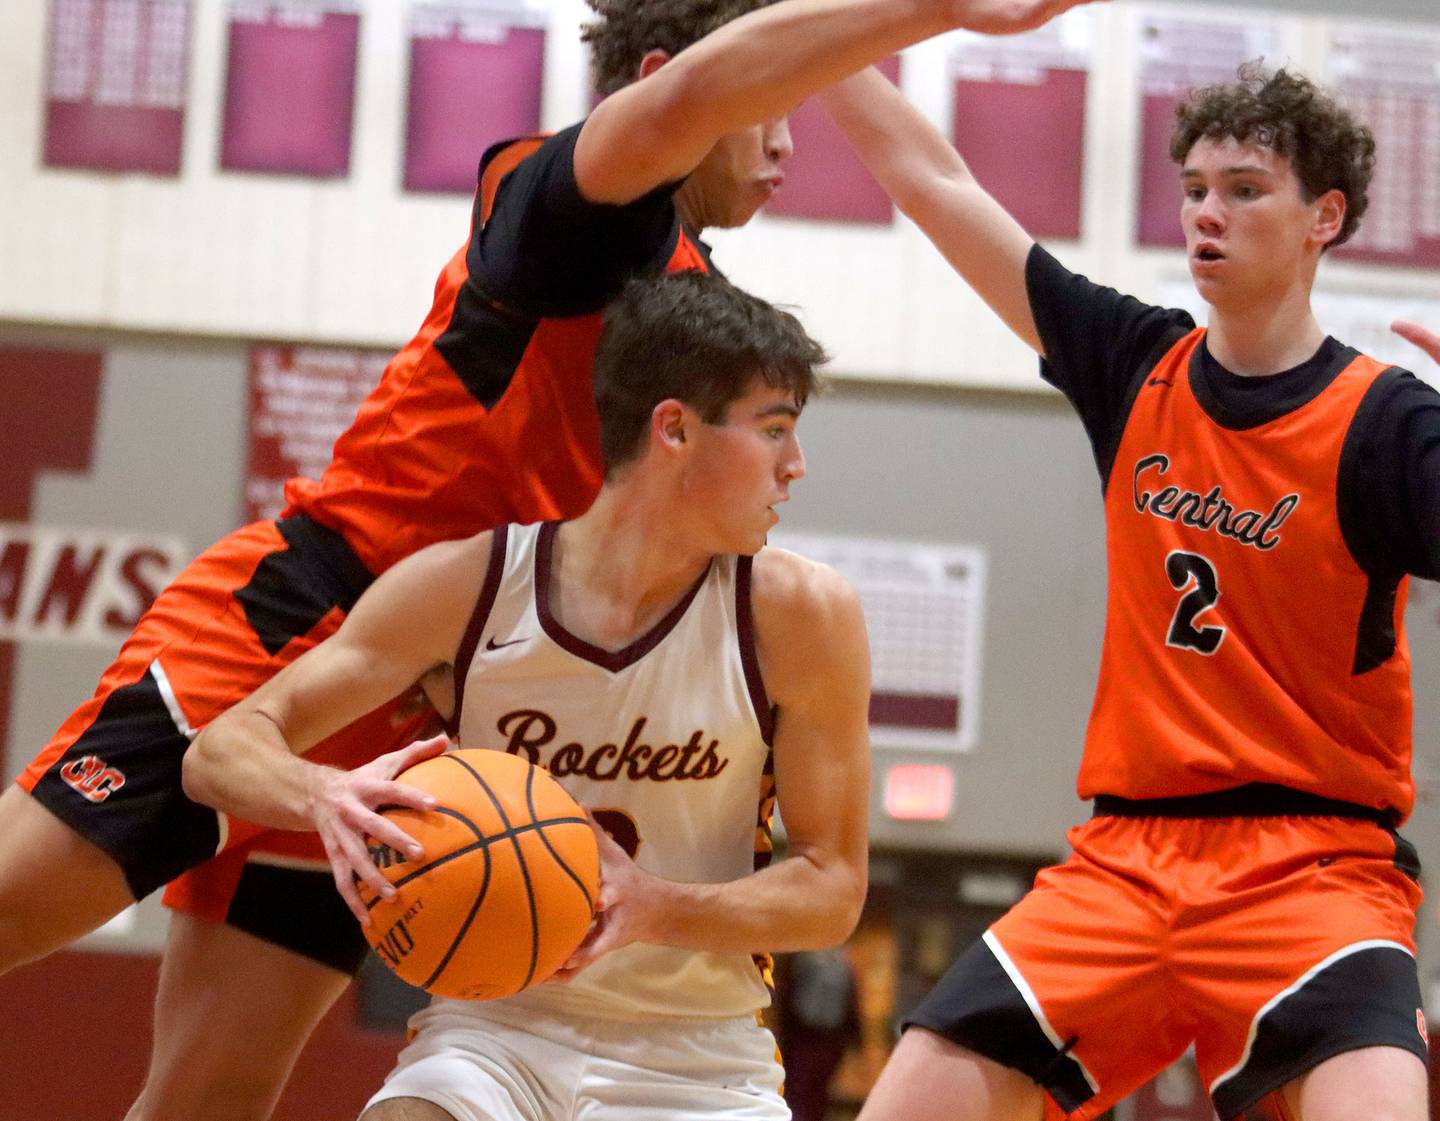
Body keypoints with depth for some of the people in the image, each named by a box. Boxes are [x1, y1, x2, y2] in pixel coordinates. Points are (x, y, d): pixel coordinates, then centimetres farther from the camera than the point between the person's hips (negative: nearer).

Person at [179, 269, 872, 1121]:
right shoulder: (469, 585, -8)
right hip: (496, 1029, 0)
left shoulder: (800, 615, -9)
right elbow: (220, 753, -7)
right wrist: (325, 795, -30)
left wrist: (658, 911, -23)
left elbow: (834, 887, -3)